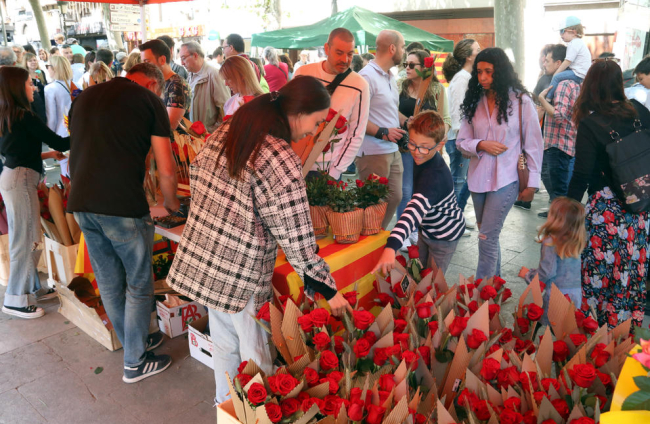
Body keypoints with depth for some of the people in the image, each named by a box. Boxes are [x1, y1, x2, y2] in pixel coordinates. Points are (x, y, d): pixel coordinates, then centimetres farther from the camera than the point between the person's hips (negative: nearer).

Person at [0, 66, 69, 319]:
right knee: (23, 240, -3)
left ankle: (33, 287, 25)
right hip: (21, 180, -9)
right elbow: (59, 142, -12)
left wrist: (48, 155, 23)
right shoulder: (25, 117, -12)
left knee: (25, 239, 15)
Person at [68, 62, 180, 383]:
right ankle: (135, 363, 22)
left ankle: (135, 341, 38)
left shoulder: (85, 96, 17)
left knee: (108, 282, 19)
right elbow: (166, 170, -4)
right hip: (123, 207, -6)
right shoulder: (150, 101, 0)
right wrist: (171, 203, 14)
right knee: (139, 285, 10)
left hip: (81, 204, 7)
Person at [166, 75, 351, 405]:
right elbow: (296, 239, -19)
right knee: (256, 357, 14)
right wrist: (329, 290, -9)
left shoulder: (225, 131, 1)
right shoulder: (282, 160, -22)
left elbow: (196, 178, 12)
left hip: (198, 258, 8)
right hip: (241, 276, -8)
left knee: (225, 344, 27)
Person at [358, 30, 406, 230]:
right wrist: (382, 132, -22)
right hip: (373, 152, -9)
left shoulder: (390, 77, 17)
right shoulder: (367, 76, -13)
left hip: (393, 151, 9)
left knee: (394, 197, 13)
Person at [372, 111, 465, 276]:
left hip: (444, 237, -8)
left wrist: (392, 246, -69)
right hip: (427, 230, 9)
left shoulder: (434, 177, -40)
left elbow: (416, 210, -56)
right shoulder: (424, 159, -11)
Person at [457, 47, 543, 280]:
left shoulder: (521, 102, -5)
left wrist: (532, 183, -3)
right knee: (489, 236, 15)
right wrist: (481, 145, -13)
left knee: (487, 237, -8)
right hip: (479, 178, 5)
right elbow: (461, 141, 7)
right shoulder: (474, 102, 6)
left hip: (505, 179, -5)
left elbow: (534, 145, -2)